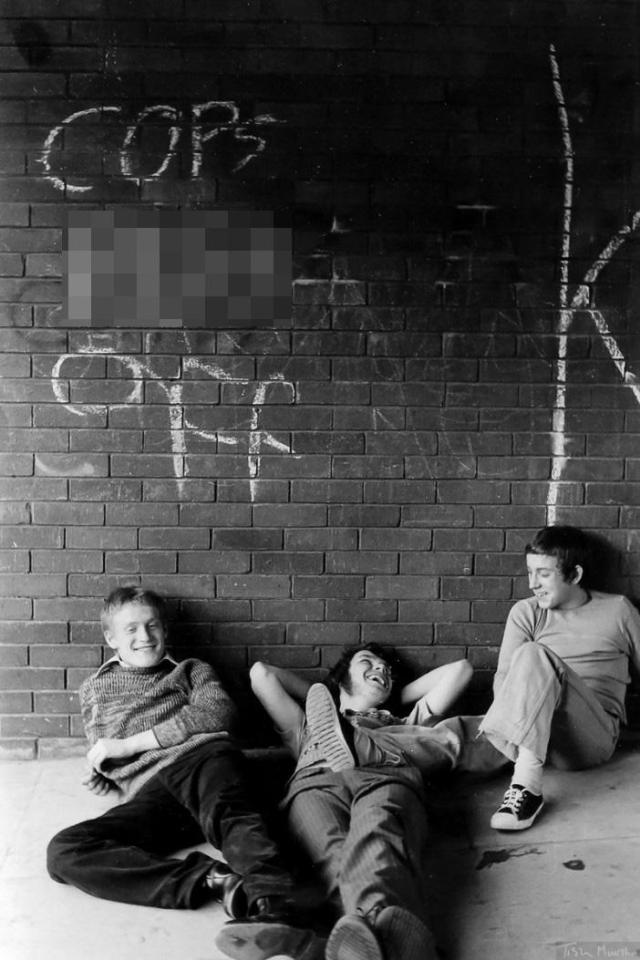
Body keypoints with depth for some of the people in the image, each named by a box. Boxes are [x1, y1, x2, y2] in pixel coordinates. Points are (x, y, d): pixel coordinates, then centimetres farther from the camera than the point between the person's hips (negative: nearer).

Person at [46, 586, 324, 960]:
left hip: (202, 754, -2)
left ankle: (271, 909, -64)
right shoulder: (96, 690, 34)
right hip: (146, 792, 2)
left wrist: (129, 744, 0)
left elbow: (218, 711, 5)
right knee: (64, 851, -27)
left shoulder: (191, 671, 26)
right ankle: (214, 880, -40)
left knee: (228, 811, -38)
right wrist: (101, 777, 10)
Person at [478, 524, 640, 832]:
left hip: (594, 735, -2)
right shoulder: (526, 613, 10)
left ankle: (526, 783, -41)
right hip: (533, 738, 2)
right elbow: (504, 677, -1)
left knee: (534, 656, -32)